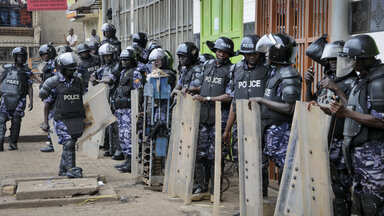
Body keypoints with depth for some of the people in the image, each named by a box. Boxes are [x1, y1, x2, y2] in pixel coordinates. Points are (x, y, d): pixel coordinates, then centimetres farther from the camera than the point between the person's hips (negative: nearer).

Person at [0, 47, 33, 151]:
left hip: (19, 100, -1)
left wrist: (31, 101, -3)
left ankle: (13, 143, 11)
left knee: (16, 122, 0)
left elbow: (30, 87, 4)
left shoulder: (27, 71, 5)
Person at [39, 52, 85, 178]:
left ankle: (62, 170, 22)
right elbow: (47, 103, 1)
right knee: (68, 143, -15)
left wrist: (85, 118, 17)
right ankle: (72, 169, -13)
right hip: (62, 119, -4)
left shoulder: (78, 81, 10)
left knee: (69, 144, 9)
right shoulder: (54, 83, -4)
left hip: (77, 119, 5)